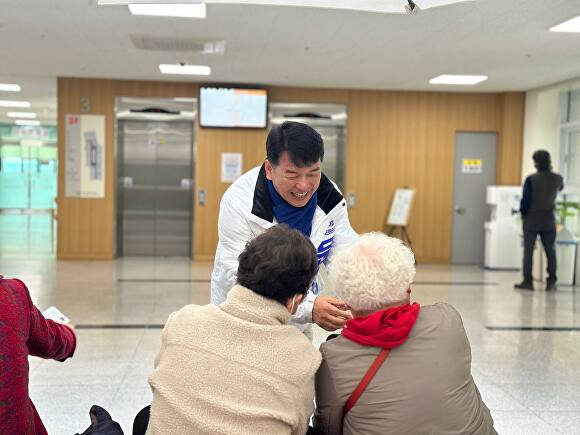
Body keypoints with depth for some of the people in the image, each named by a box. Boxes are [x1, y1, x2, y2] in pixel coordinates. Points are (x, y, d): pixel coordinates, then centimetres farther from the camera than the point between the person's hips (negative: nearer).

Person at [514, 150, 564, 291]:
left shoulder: (531, 179, -14)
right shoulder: (557, 178, -3)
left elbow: (525, 200, -12)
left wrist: (523, 213, 5)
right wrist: (550, 171, 19)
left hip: (532, 220, -2)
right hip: (549, 219, 3)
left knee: (528, 251, 4)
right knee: (550, 252, 9)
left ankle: (528, 281, 5)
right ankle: (551, 282, 10)